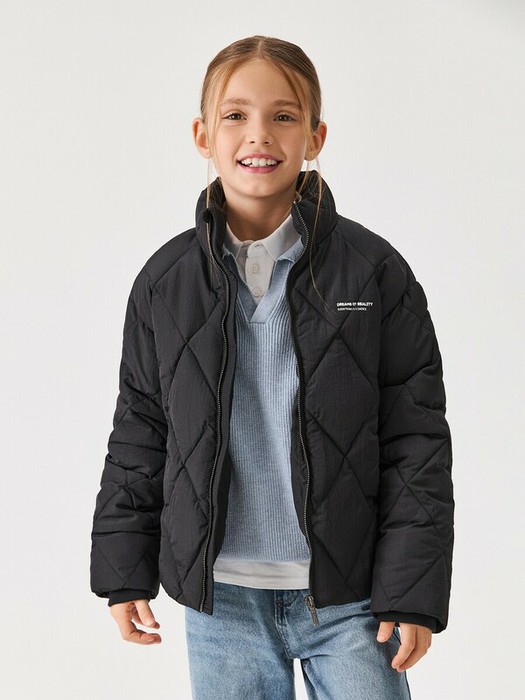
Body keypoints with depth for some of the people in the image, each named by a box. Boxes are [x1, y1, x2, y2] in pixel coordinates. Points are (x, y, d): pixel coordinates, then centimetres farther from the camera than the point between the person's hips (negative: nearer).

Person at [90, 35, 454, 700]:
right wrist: (124, 571, 8)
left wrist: (415, 590, -7)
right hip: (220, 596, 2)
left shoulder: (375, 271, -5)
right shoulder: (164, 282, 2)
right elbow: (138, 434, 9)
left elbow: (417, 438, -4)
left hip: (349, 597, -2)